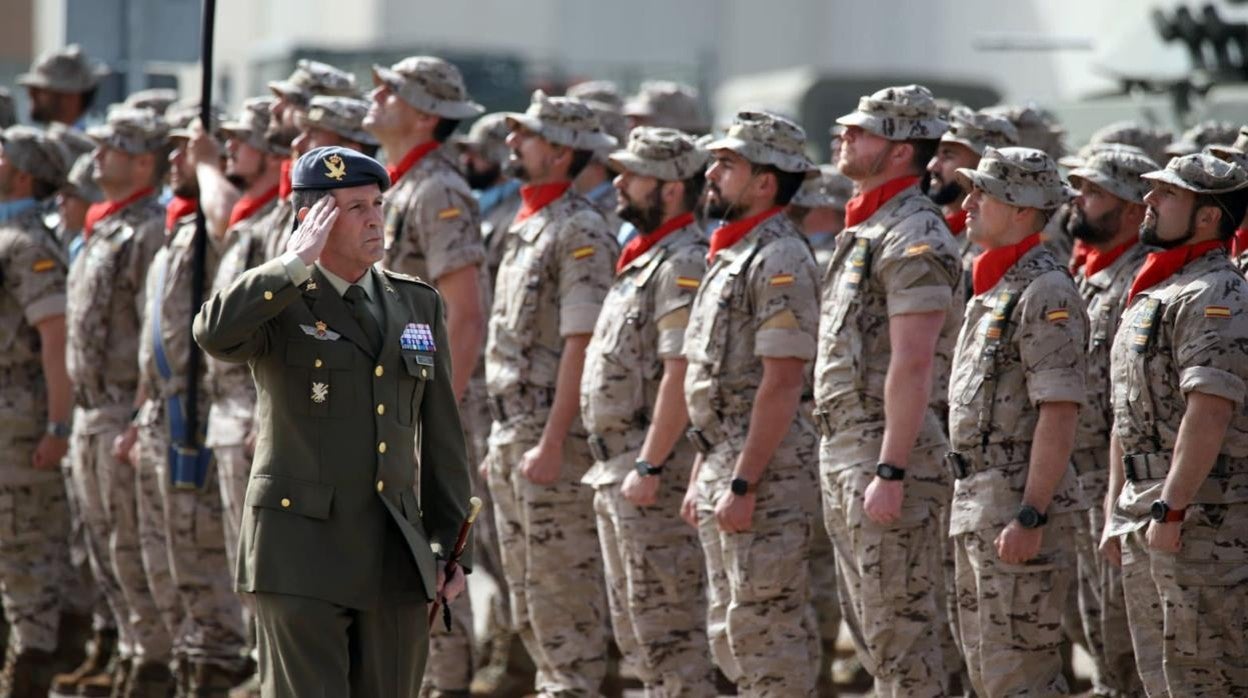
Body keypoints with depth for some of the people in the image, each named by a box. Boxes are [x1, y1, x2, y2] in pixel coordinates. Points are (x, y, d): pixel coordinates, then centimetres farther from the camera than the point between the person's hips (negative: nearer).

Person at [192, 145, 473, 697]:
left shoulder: (418, 305, 13)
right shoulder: (275, 303, -1)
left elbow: (442, 438, 15)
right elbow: (215, 332, -26)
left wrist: (452, 547, 11)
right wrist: (298, 262, -17)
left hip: (395, 558, 5)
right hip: (302, 550, -5)